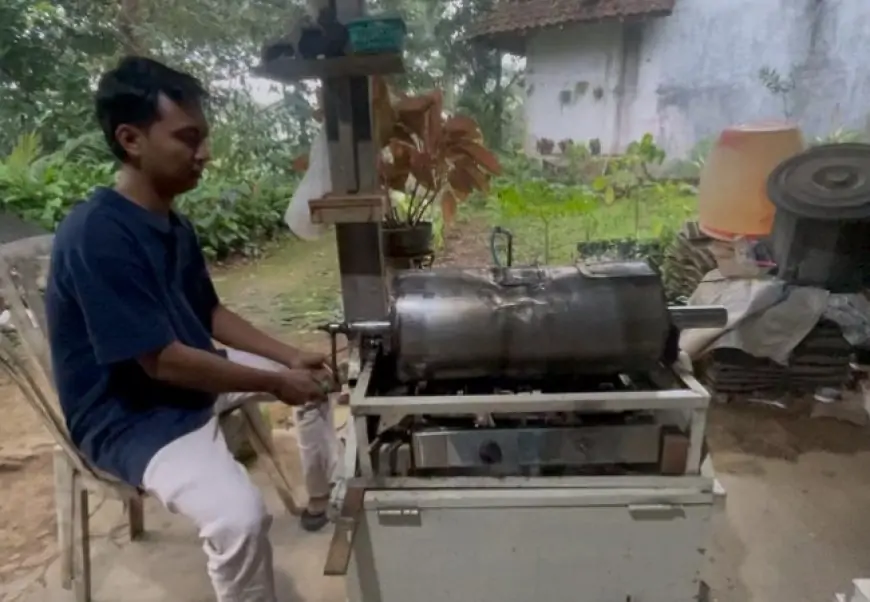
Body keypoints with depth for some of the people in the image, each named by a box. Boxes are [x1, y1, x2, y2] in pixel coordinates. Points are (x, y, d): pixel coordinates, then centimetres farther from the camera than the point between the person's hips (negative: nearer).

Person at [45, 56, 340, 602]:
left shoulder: (172, 224, 2)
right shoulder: (97, 235, -27)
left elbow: (211, 314, 10)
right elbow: (163, 361, -27)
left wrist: (291, 358, 0)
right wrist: (276, 383, -19)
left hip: (194, 377, 10)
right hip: (133, 413, -9)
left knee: (315, 378, 16)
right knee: (241, 517, -31)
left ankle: (324, 500, 33)